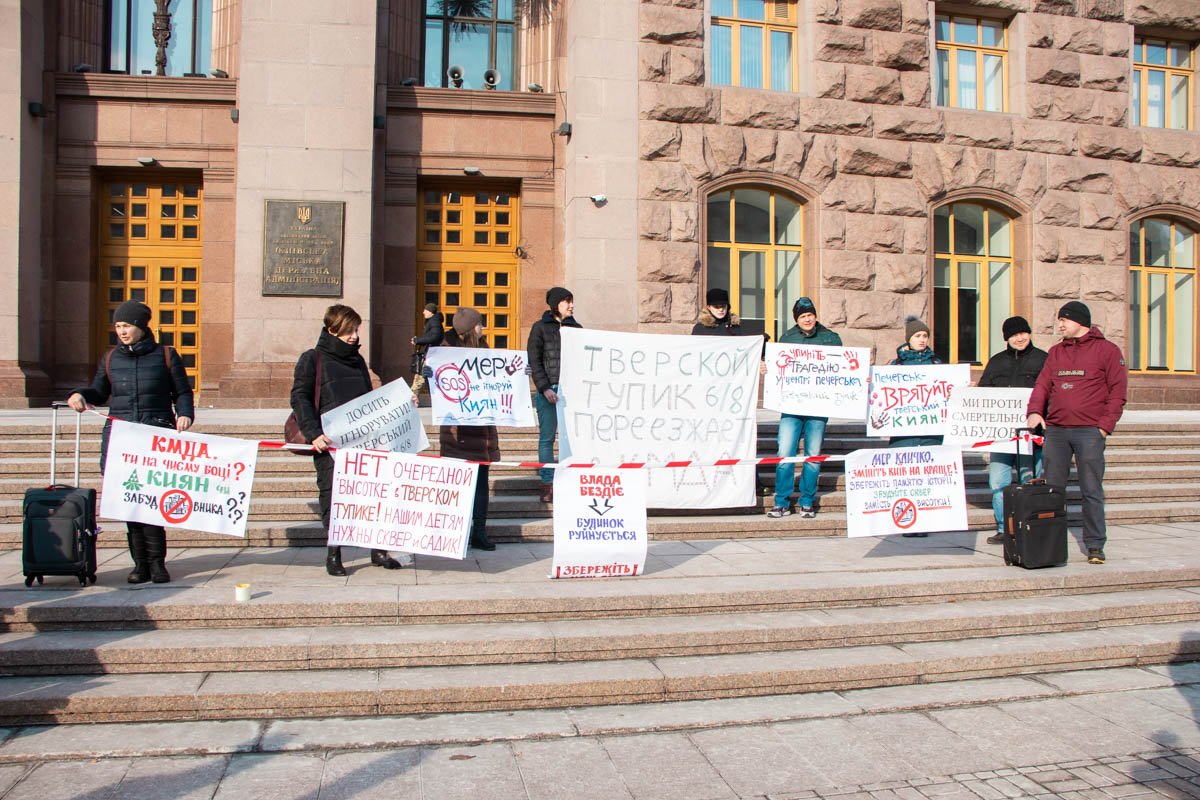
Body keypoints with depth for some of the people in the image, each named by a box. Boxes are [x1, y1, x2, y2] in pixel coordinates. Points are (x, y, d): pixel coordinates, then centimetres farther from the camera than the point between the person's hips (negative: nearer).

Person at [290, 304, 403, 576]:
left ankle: (378, 549, 12)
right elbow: (299, 398, -6)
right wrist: (313, 433, -17)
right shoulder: (312, 359, 1)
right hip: (329, 442, -4)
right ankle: (333, 553, 13)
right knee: (332, 492, -1)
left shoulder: (357, 360, 18)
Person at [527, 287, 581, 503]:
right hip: (548, 390, -3)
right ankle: (548, 485, 5)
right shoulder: (540, 327, 5)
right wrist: (544, 388, -11)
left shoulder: (576, 328, 15)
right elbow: (534, 361, -1)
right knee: (547, 438, 0)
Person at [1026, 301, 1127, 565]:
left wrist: (1105, 425, -10)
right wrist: (1034, 411, -6)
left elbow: (1118, 391, -1)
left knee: (1091, 491, -1)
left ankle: (1095, 546, 7)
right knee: (1052, 489, 7)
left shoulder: (1107, 350, 3)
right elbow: (1042, 385, 12)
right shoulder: (1056, 352, 17)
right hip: (1055, 430, 4)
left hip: (1090, 431, -4)